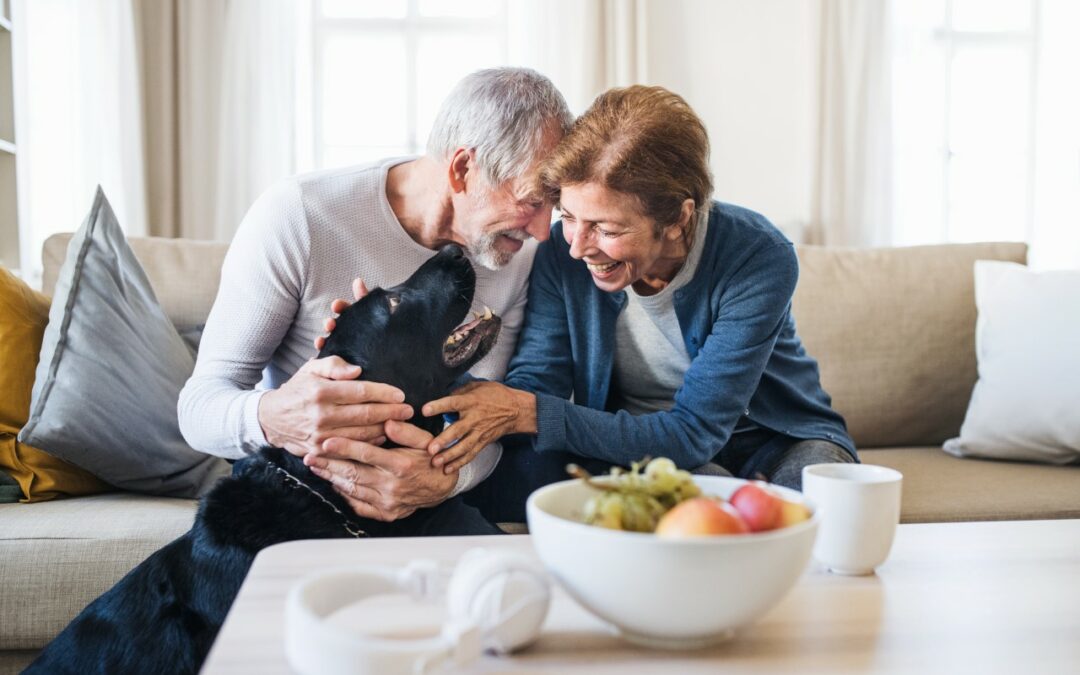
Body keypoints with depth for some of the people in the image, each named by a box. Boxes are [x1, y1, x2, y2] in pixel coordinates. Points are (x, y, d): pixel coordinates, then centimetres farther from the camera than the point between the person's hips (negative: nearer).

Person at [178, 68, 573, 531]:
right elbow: (199, 404, -16)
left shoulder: (518, 256, -6)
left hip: (417, 496, 3)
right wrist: (270, 419, -41)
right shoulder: (296, 217, -19)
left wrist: (447, 475, -30)